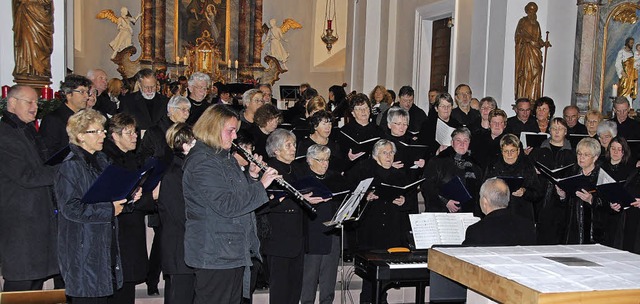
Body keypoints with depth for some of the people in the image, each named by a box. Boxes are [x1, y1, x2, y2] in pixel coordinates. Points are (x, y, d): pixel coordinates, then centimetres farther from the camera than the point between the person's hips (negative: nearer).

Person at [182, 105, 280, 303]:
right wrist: (261, 185, -19)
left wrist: (252, 177, 3)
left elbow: (238, 193, 20)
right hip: (215, 255, -10)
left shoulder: (224, 158, 15)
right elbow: (226, 206, -25)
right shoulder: (202, 162, -17)